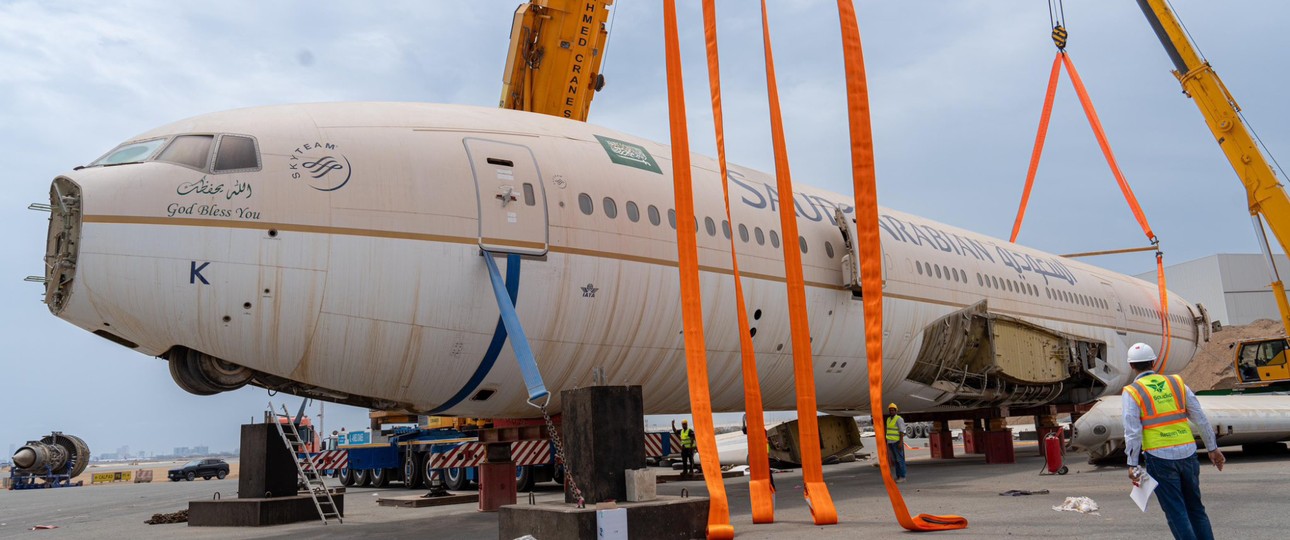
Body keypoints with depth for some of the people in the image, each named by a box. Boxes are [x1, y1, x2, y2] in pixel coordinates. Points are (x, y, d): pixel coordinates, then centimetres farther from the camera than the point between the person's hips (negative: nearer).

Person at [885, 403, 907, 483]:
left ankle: (902, 477, -4)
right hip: (891, 442, 8)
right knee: (895, 460, 8)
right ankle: (898, 476, 11)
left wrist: (901, 442, -24)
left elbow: (902, 431, -17)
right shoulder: (889, 419, 13)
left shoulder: (899, 419, -12)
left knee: (900, 459, -7)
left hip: (897, 442, -8)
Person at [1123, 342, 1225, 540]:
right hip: (1187, 453, 4)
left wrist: (1132, 464, -5)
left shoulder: (1131, 392, -5)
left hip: (1159, 458, -4)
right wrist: (1212, 448, 17)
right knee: (1196, 508, 18)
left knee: (1176, 512, 5)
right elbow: (1200, 418, 9)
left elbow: (1133, 432, -10)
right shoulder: (1177, 383, 7)